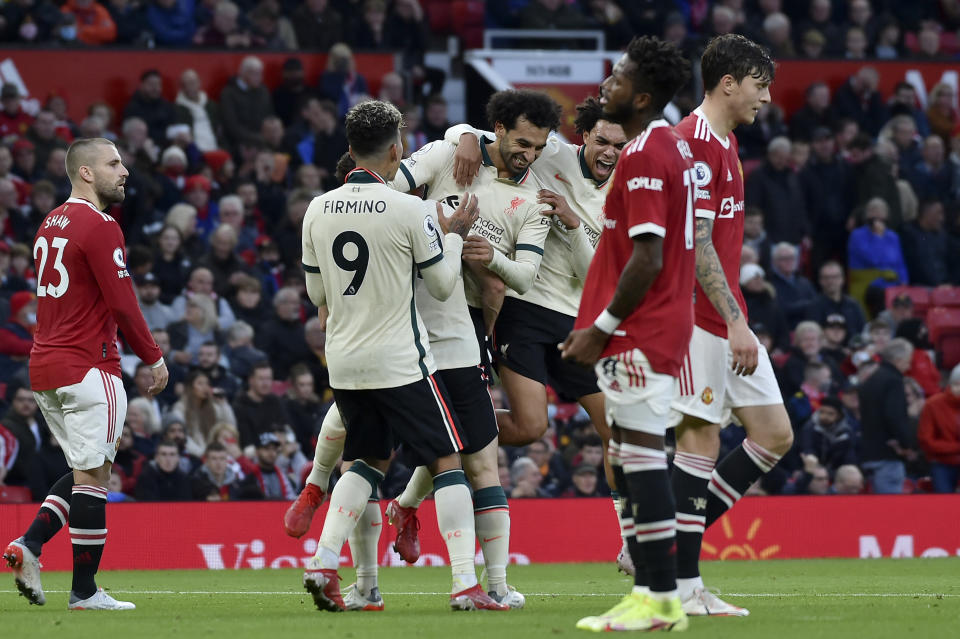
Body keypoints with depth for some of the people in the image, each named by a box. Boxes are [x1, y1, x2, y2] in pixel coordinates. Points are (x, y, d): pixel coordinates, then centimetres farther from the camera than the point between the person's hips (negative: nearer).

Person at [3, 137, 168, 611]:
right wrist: (154, 359, -3)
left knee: (87, 472, 17)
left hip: (44, 366, 9)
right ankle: (84, 590, -2)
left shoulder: (52, 224, 15)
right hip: (87, 368, -9)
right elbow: (122, 304, -15)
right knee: (93, 475, -3)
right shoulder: (99, 227, -13)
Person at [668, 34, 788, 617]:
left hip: (729, 322, 10)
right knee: (700, 441, -6)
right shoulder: (695, 143, -14)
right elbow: (695, 246, -19)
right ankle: (685, 585, 0)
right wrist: (734, 322, -21)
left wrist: (739, 320, 19)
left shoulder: (725, 142, 17)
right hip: (701, 320, -10)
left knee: (775, 436, 8)